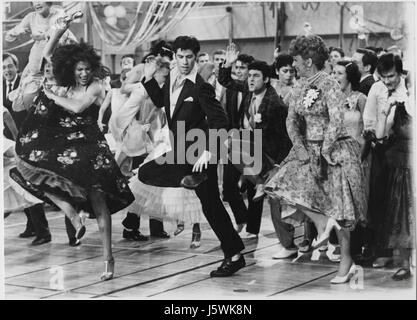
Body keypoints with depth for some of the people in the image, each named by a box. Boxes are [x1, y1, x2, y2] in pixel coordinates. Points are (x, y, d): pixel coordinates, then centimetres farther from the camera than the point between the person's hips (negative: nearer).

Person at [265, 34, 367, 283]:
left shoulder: (329, 85, -14)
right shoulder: (300, 87, 8)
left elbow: (336, 122, -20)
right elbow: (291, 120, 7)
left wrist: (324, 153, -19)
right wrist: (300, 148, -7)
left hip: (334, 150, -7)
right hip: (308, 149, 7)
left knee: (336, 204, -4)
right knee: (285, 184, -9)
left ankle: (346, 260, 2)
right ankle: (323, 223, -3)